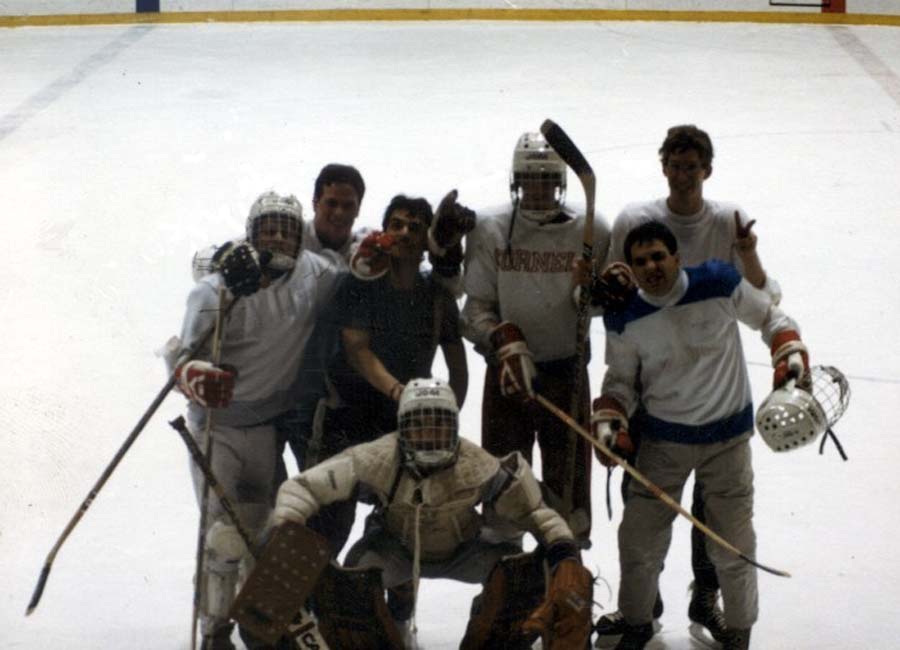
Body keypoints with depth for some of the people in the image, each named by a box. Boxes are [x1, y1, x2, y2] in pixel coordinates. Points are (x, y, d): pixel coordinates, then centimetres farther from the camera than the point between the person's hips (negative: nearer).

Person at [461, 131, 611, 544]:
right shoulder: (489, 229, -4)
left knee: (567, 477, 8)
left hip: (567, 371, 0)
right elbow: (476, 305, -3)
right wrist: (506, 342, -18)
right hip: (507, 371, 0)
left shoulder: (590, 231, -5)